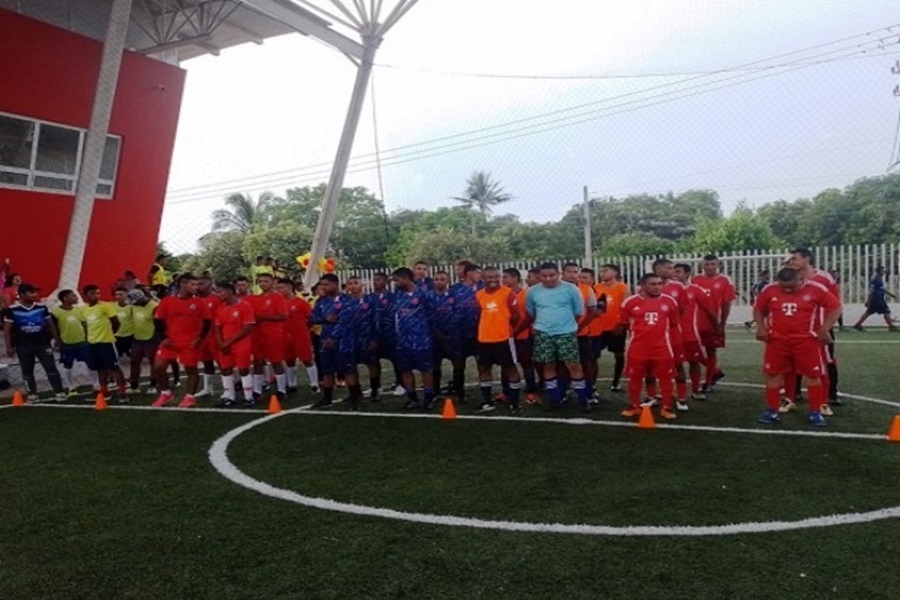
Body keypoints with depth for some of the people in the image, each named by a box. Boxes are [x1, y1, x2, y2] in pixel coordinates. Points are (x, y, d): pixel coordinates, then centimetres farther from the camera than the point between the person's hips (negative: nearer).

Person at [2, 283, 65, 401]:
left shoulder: (41, 307, 3)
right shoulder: (12, 310, -5)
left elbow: (50, 324, 11)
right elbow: (7, 330, -2)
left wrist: (57, 339, 9)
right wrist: (9, 347, -5)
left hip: (42, 344, 1)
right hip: (23, 346, -1)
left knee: (51, 368, 0)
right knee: (27, 371, 8)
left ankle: (60, 392, 2)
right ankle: (32, 395, 17)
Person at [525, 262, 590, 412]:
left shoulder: (570, 289, -5)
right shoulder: (533, 291, 1)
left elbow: (579, 312, 5)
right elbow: (530, 313, 15)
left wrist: (566, 321, 11)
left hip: (566, 332, -2)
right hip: (543, 333, 2)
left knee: (574, 365, -3)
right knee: (549, 366, 7)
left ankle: (583, 399, 6)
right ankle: (555, 399, 19)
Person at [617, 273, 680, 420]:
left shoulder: (669, 301, 0)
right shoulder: (630, 302, -5)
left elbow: (674, 324, 12)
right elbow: (623, 324, 6)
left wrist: (664, 334, 6)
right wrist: (639, 333, 8)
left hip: (662, 348, 1)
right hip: (637, 349, -1)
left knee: (666, 377, 5)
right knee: (635, 378, 9)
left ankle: (666, 408, 19)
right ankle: (634, 406, 24)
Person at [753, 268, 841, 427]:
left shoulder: (816, 289, -10)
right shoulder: (769, 290, -3)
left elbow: (835, 307, -2)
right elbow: (758, 309, 11)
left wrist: (825, 328, -10)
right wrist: (761, 326, -3)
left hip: (806, 340, -2)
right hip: (777, 340, 2)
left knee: (812, 375, 3)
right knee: (773, 374, 4)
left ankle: (815, 413, 15)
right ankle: (772, 411, 16)